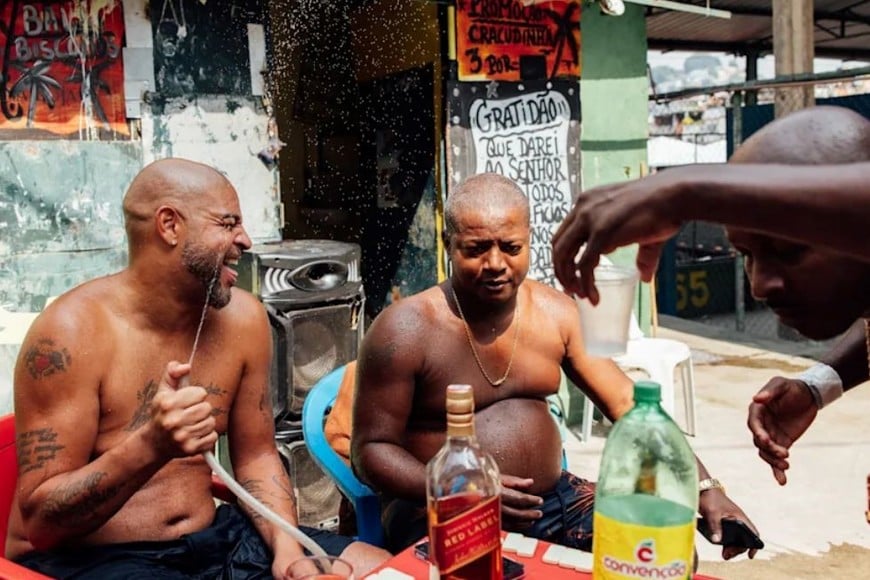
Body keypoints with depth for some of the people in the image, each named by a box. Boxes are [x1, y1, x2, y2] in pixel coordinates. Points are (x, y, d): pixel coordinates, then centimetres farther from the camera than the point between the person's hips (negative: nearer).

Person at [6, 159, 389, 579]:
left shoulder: (241, 317, -2)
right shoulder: (74, 330, -17)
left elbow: (256, 457, 7)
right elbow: (39, 521, -17)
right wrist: (151, 446, -32)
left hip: (208, 540, 6)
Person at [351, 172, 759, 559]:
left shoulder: (556, 314, 2)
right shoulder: (407, 330, -13)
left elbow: (626, 403, 4)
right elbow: (371, 448, -10)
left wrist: (705, 489, -6)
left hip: (553, 500, 5)